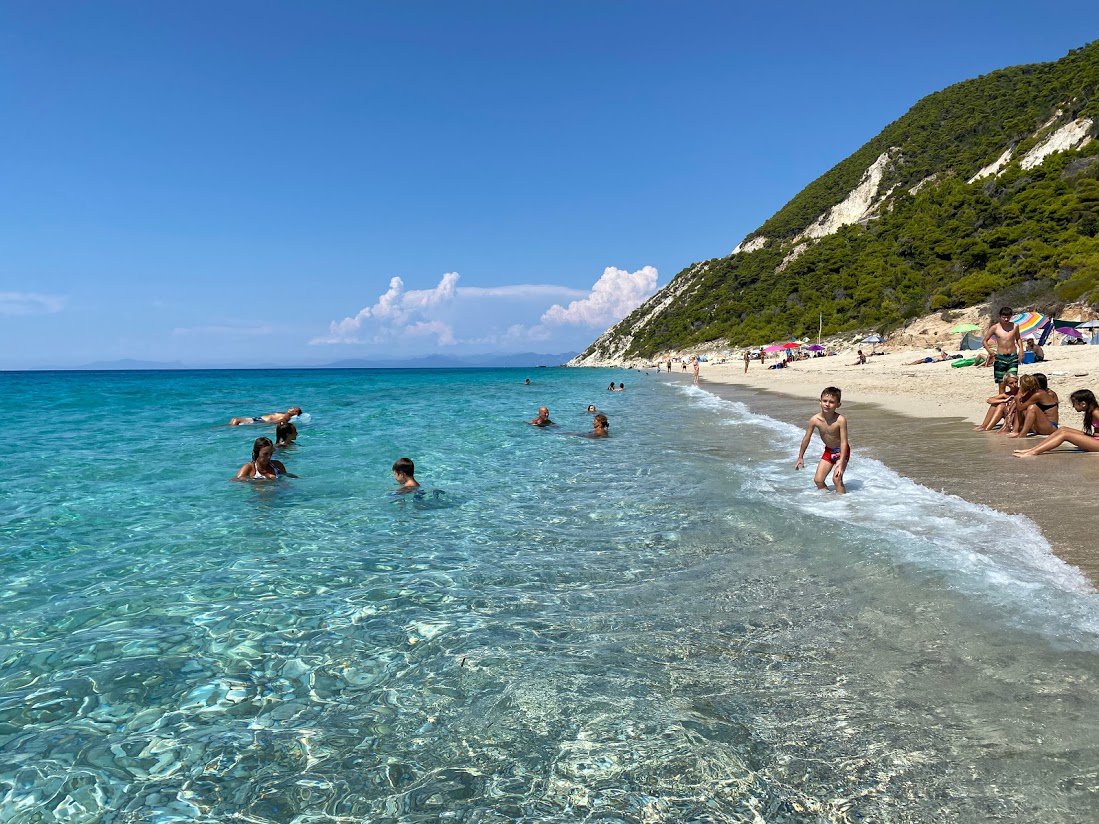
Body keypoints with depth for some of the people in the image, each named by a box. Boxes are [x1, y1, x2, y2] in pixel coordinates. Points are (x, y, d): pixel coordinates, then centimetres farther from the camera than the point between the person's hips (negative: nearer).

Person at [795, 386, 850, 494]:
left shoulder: (840, 420, -29)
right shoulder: (815, 420, -18)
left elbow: (844, 442, -27)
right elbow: (806, 439, -4)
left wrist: (841, 463, -32)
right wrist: (800, 457, 4)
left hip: (841, 451, -5)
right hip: (828, 451, 5)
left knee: (837, 479, -17)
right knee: (818, 480, 3)